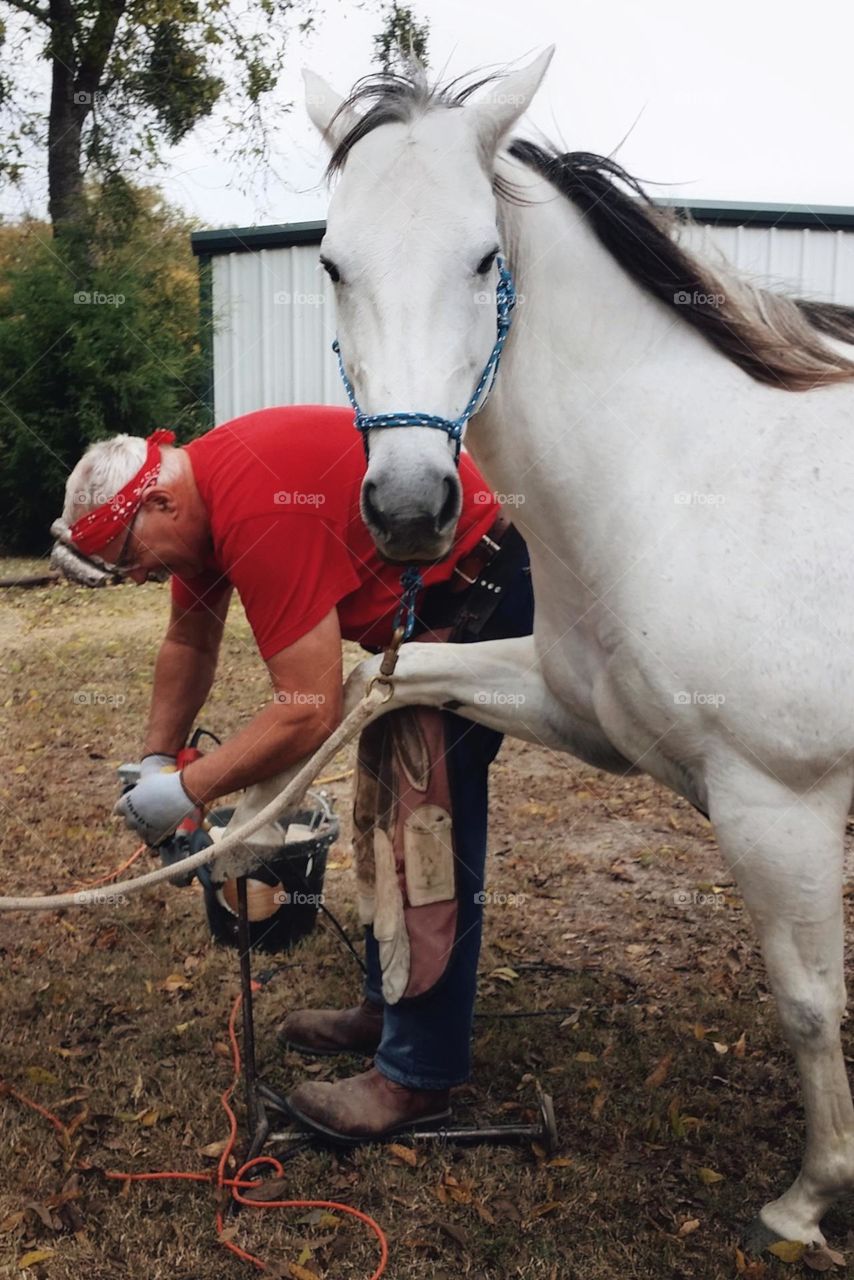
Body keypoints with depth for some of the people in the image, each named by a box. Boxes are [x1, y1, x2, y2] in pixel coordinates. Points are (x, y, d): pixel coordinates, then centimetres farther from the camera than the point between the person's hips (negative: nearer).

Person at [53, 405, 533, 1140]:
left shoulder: (257, 511, -30)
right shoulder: (197, 496, 2)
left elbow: (309, 713, -30)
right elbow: (190, 640, 15)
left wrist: (186, 791, -19)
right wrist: (154, 761, 11)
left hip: (473, 594, -11)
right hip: (411, 599, 11)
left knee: (426, 825, -9)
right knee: (384, 809, 17)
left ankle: (419, 1075, 3)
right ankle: (387, 1004, 31)